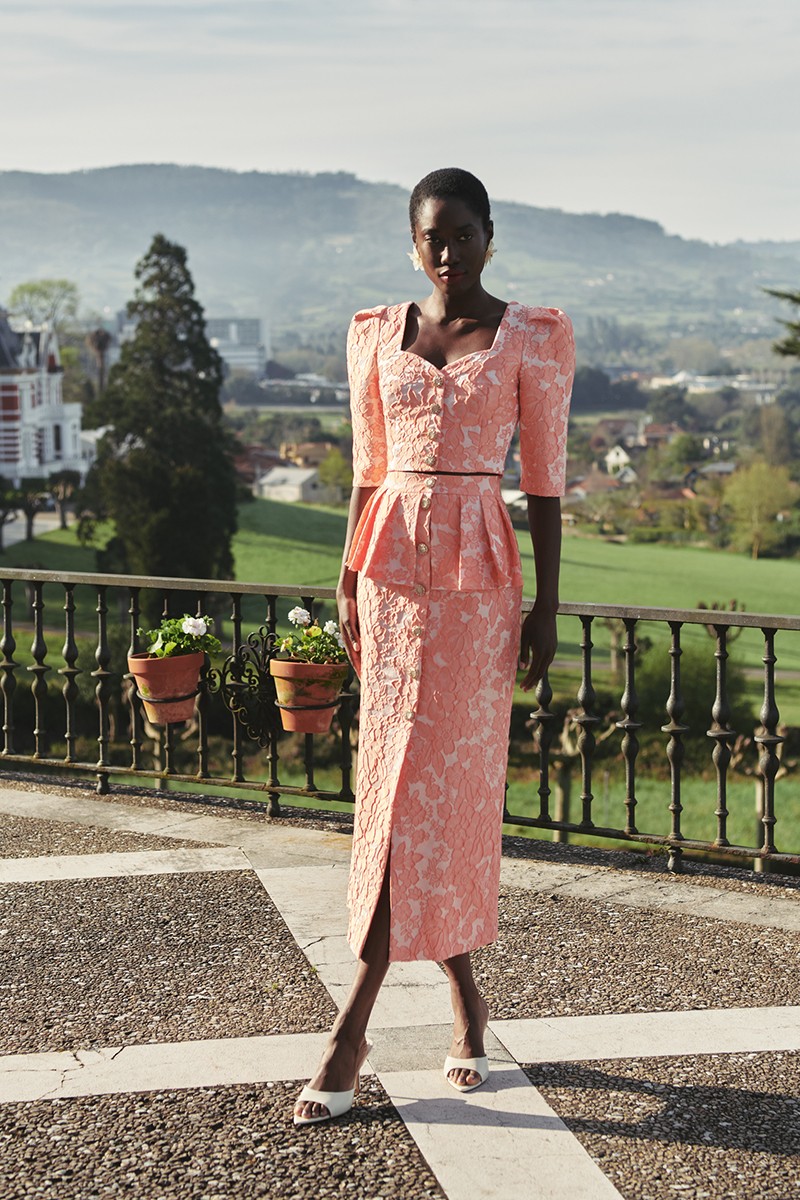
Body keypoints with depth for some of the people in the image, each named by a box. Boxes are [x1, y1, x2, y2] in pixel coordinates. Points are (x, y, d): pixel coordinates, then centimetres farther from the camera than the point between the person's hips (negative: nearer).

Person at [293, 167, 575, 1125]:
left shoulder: (532, 338, 0)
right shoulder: (377, 336, 9)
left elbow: (544, 479, 0)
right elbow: (367, 469, 12)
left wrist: (545, 607, -4)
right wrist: (349, 584, 8)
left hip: (478, 572, -3)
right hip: (394, 564, 4)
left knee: (442, 785, -4)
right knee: (400, 780, 4)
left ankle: (353, 1026, 1)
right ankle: (464, 997, 21)